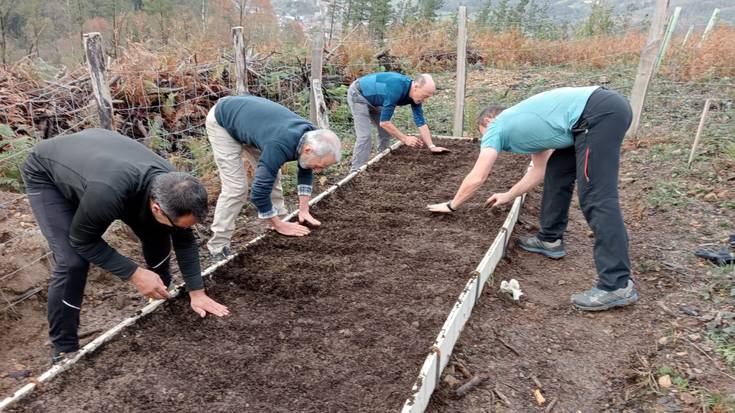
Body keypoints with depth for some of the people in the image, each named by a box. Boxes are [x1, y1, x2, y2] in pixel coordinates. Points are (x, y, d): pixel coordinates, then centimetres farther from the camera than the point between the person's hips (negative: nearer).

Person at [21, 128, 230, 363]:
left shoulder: (172, 186, -26)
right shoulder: (107, 193, -46)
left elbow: (184, 241, -10)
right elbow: (82, 240, -27)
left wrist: (197, 293, -10)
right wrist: (134, 274, -28)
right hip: (47, 174, -5)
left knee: (157, 234, -3)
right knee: (72, 261, -19)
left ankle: (163, 296, 24)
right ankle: (64, 349, 0)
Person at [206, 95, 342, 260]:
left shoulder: (310, 135, -16)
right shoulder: (280, 146, -40)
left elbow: (305, 172, 3)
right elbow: (259, 192, -34)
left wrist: (304, 210, -1)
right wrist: (279, 226, -21)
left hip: (245, 115, 8)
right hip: (222, 121, -8)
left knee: (272, 174, 5)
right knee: (236, 187, -12)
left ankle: (281, 218, 19)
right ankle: (218, 247, -2)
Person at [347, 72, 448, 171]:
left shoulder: (415, 96, -12)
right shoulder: (396, 88, -36)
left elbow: (421, 122, -7)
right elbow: (384, 122, -32)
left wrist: (432, 146, -14)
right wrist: (405, 139, -27)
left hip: (373, 100, 9)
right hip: (358, 94, -9)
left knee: (386, 132, 7)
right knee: (364, 136, -17)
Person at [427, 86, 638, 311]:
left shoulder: (496, 127, 6)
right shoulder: (522, 122, 29)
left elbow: (476, 179, 5)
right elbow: (540, 168, 32)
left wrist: (451, 206, 18)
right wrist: (508, 196, 40)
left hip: (600, 113, -10)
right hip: (605, 109, 10)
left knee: (597, 198, -12)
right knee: (558, 171, 22)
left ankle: (617, 285, -12)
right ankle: (550, 239, 31)